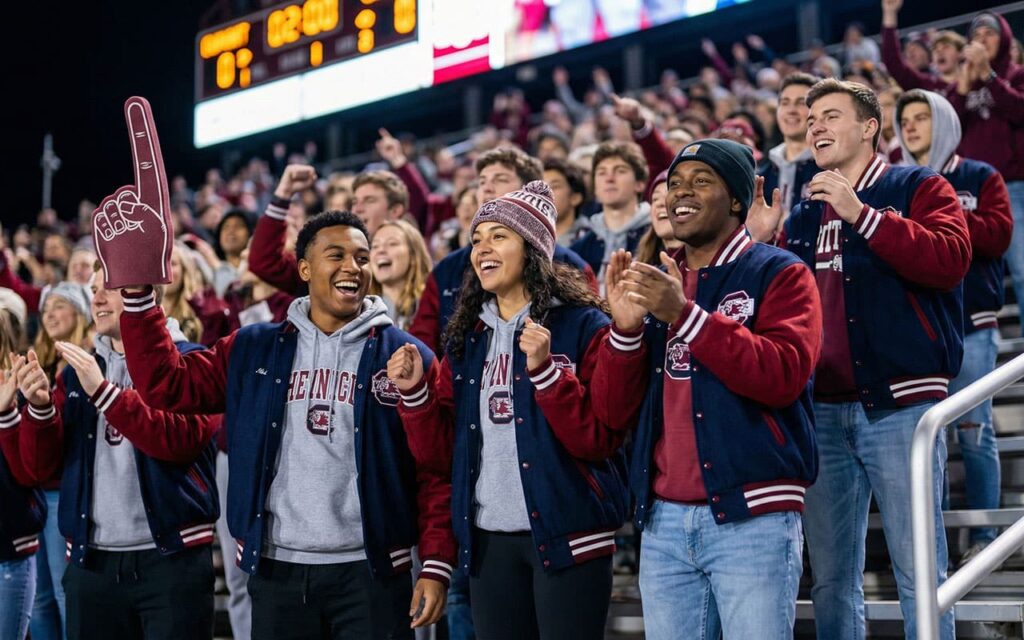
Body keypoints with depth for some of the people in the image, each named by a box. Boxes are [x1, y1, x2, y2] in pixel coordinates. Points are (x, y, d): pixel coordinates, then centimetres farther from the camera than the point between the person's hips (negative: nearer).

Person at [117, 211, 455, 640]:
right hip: (277, 571, 3)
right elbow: (165, 384, 6)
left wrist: (436, 565, -10)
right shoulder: (253, 351, 9)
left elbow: (434, 470, -2)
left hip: (370, 572, -2)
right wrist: (138, 294, -2)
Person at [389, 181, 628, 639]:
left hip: (567, 536, -5)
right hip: (489, 541, 5)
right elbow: (441, 446, 13)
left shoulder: (583, 326, -4)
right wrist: (415, 392, -3)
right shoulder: (467, 336, 13)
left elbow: (597, 439, -12)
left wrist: (545, 371, -22)